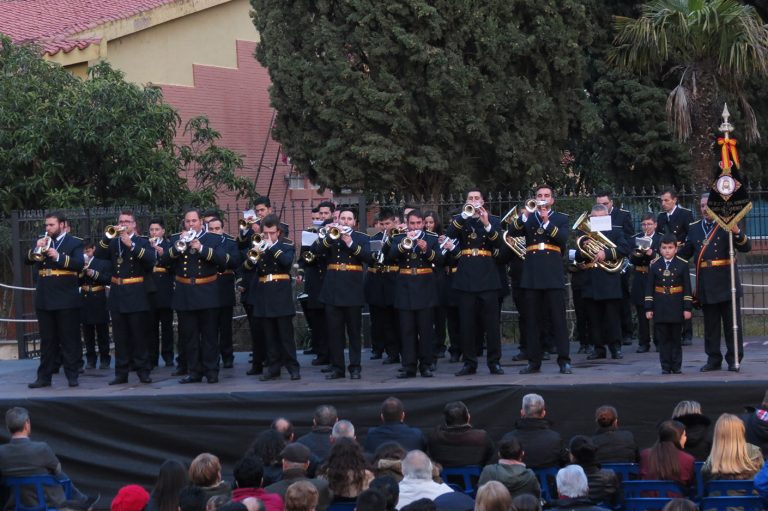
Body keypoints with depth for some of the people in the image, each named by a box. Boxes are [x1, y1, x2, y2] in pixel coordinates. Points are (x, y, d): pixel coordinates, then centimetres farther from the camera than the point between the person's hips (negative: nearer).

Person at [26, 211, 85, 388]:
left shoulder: (74, 243, 0)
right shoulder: (43, 242, 14)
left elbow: (79, 264, -15)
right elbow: (27, 261, 6)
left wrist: (59, 257, -24)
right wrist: (36, 249, -11)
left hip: (66, 300, -5)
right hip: (44, 299, 5)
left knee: (70, 340, 0)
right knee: (47, 341, 8)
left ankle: (72, 375, 4)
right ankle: (44, 376, 10)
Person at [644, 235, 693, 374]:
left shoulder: (682, 264, 1)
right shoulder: (654, 265, 3)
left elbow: (687, 288, 1)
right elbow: (649, 288, 4)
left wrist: (687, 308, -4)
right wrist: (648, 308, -1)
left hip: (676, 306, -1)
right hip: (660, 307, 1)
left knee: (676, 338, 5)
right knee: (663, 339, 2)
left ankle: (676, 366, 10)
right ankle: (666, 367, 6)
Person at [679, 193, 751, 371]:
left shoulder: (727, 225, 0)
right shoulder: (694, 228, 10)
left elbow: (746, 247, -7)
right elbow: (684, 253, 15)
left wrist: (737, 233, -25)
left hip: (726, 283, -3)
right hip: (706, 286, 3)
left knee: (732, 323, 1)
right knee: (710, 325, 8)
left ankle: (734, 359, 8)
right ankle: (713, 359, 15)